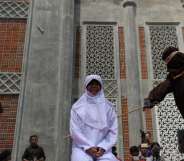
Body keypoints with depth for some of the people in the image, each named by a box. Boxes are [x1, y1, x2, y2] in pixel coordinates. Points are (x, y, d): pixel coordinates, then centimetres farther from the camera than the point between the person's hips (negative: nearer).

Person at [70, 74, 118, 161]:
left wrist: (102, 147, -8)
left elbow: (113, 131, 6)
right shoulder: (78, 107, 9)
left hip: (102, 149, 1)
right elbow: (74, 130, 1)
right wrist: (88, 147, -11)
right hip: (82, 147, -1)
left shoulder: (108, 107, 12)